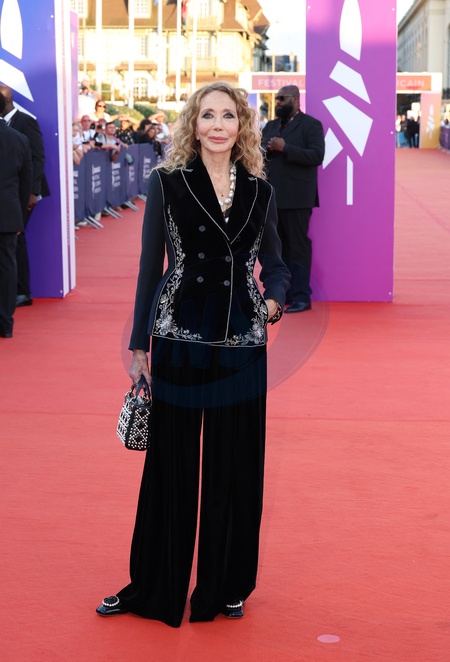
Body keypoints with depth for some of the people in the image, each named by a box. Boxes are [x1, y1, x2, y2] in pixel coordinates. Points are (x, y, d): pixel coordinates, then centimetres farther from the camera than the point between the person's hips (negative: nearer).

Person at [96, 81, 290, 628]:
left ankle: (224, 588, 25)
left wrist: (275, 300, -7)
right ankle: (153, 589, 23)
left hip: (242, 344, 2)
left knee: (235, 466, 9)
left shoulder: (259, 190, 6)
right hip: (179, 338, -2)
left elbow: (274, 264, 15)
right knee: (171, 465, 6)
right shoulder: (168, 182, -1)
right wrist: (139, 345, -1)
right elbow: (150, 267, 0)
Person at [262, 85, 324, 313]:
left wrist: (285, 148, -18)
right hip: (271, 197, 7)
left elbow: (317, 155, -15)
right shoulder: (270, 126, 19)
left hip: (296, 198, -7)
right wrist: (265, 149, -5)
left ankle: (301, 297, -1)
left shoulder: (310, 125, -3)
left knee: (298, 247, -4)